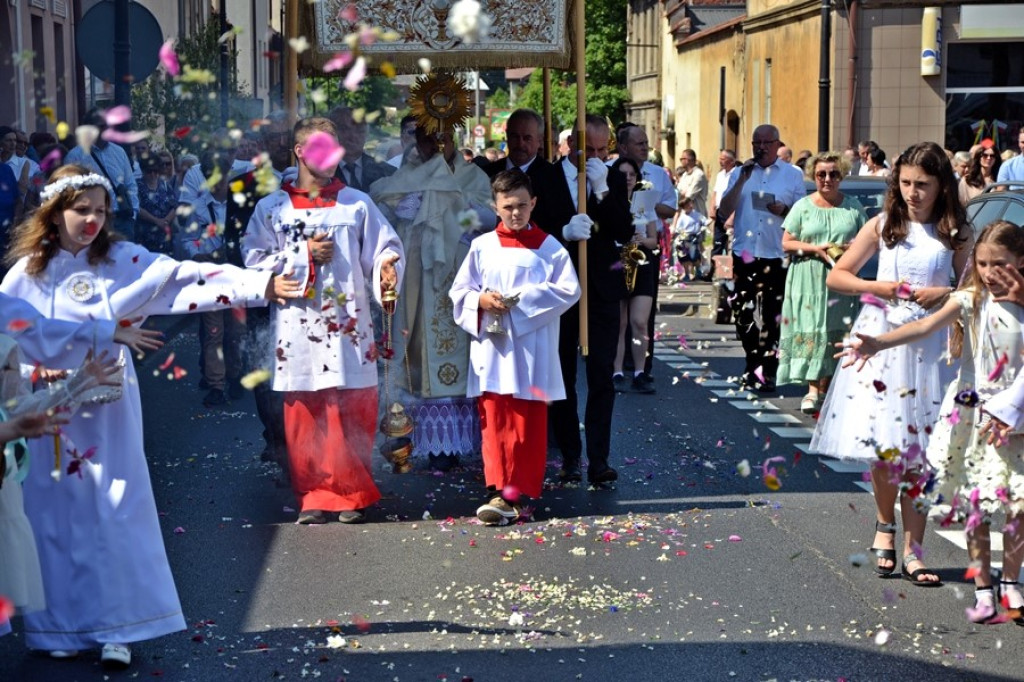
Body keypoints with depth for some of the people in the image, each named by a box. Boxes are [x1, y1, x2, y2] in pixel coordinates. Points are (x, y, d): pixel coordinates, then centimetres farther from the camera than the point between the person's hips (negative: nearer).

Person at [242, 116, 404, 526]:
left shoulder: (356, 203, 8)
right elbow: (255, 260, 2)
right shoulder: (271, 208, 7)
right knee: (303, 415, 2)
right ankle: (313, 496, 12)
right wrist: (304, 255, -8)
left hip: (347, 325, 0)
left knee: (353, 413, 1)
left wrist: (386, 266, -18)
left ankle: (352, 493, 13)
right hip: (297, 326, 0)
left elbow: (384, 246, 4)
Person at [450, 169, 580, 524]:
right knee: (495, 422, -3)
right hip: (492, 347, 1)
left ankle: (520, 493, 8)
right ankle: (499, 493, -4)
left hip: (532, 351, -1)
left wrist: (525, 299, -14)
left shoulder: (549, 247, 3)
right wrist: (481, 301, -12)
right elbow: (459, 291, 9)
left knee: (529, 425, 1)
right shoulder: (482, 247, 8)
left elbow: (569, 290, -6)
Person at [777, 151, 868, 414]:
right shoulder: (803, 206, 7)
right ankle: (812, 391, -12)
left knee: (835, 334, -1)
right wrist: (815, 249, -11)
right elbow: (787, 243, 3)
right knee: (812, 333, -9)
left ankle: (824, 391, 6)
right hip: (810, 281, -1)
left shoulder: (853, 206, 11)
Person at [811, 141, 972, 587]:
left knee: (918, 446, -1)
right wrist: (880, 288, -9)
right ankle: (885, 527, 25)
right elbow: (836, 276, 6)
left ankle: (912, 549, 6)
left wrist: (946, 293, -13)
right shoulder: (883, 226, 4)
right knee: (882, 442, 2)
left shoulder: (955, 233, 3)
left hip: (929, 344, -1)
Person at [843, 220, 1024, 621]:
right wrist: (879, 343, -35)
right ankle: (983, 590, 17)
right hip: (970, 414, 0)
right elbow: (926, 326, -20)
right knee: (974, 507, 4)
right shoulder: (970, 300, -4)